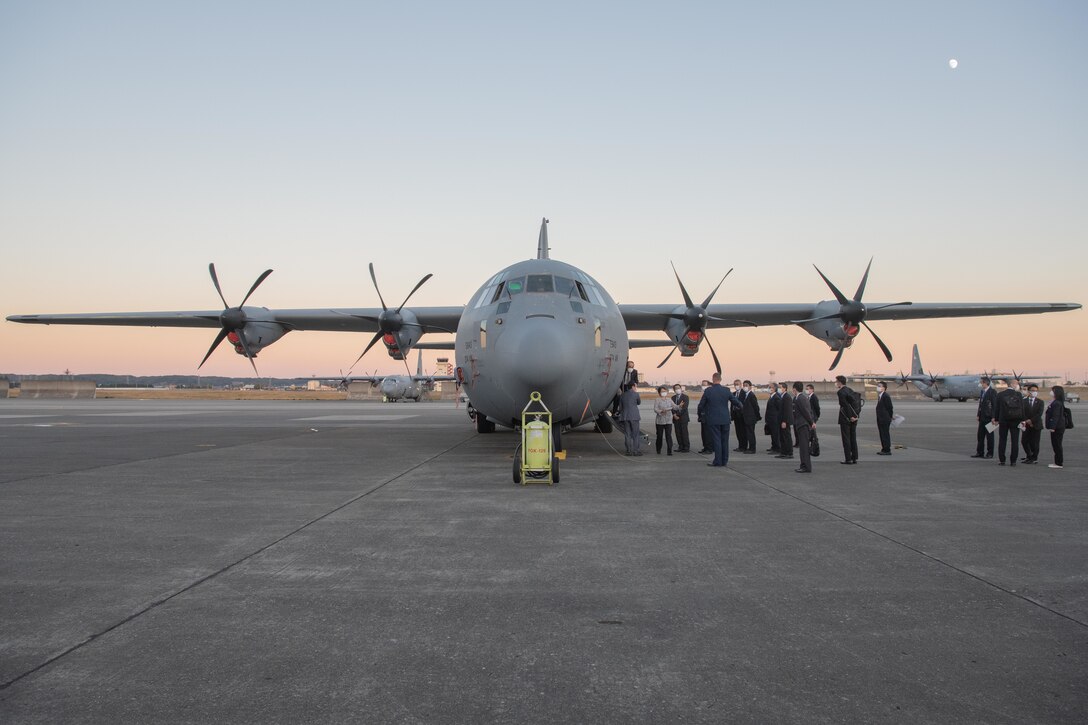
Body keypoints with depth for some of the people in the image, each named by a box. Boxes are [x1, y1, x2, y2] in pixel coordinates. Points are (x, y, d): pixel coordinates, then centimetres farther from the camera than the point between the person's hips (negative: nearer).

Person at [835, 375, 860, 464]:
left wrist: (850, 417, -15)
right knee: (853, 438, 12)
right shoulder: (851, 390, 11)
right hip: (854, 418, 8)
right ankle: (854, 458, 15)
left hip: (845, 419, -8)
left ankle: (848, 459, -2)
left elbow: (845, 405, -20)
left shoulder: (841, 392, -13)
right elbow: (858, 402, 10)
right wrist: (856, 415, 8)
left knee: (846, 439, -3)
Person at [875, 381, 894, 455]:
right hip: (880, 419, 9)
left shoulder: (886, 396, -15)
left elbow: (890, 407, -15)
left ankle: (887, 450, 0)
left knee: (885, 435, -4)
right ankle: (884, 449, 19)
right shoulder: (879, 396, 13)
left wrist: (890, 416, -6)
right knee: (882, 435, 13)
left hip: (885, 419, -9)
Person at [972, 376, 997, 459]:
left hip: (989, 417, -8)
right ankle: (980, 453, 14)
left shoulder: (992, 392, -11)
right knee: (980, 435, 9)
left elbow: (995, 405, -14)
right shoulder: (982, 392, 13)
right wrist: (978, 415, 12)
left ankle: (990, 453, 8)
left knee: (989, 436, 1)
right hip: (982, 417, 8)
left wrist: (993, 417, -18)